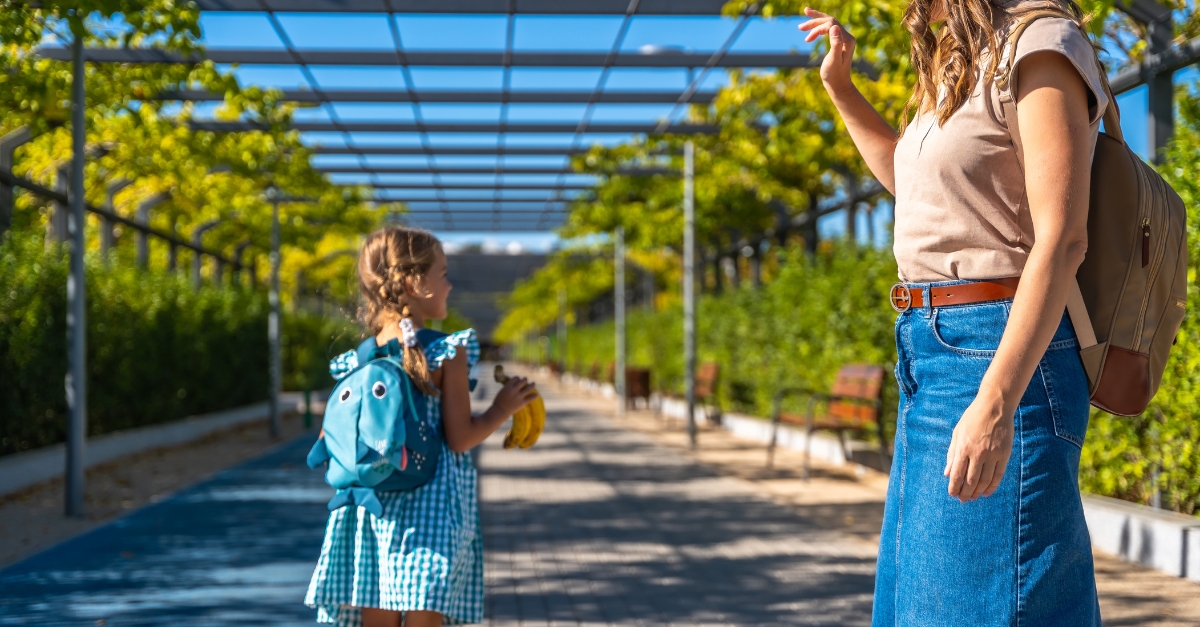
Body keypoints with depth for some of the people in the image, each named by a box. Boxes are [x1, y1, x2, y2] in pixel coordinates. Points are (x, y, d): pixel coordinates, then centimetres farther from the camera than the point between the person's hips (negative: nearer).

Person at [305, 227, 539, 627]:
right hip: (431, 509, -5)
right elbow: (460, 438, -11)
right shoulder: (448, 353, -9)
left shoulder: (359, 360, 6)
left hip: (370, 509, 5)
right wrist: (503, 409, 3)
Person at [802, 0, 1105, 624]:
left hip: (1003, 358, -10)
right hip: (931, 359, 10)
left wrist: (996, 402, -29)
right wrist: (839, 86, 26)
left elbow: (1062, 238, -21)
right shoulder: (961, 64, 17)